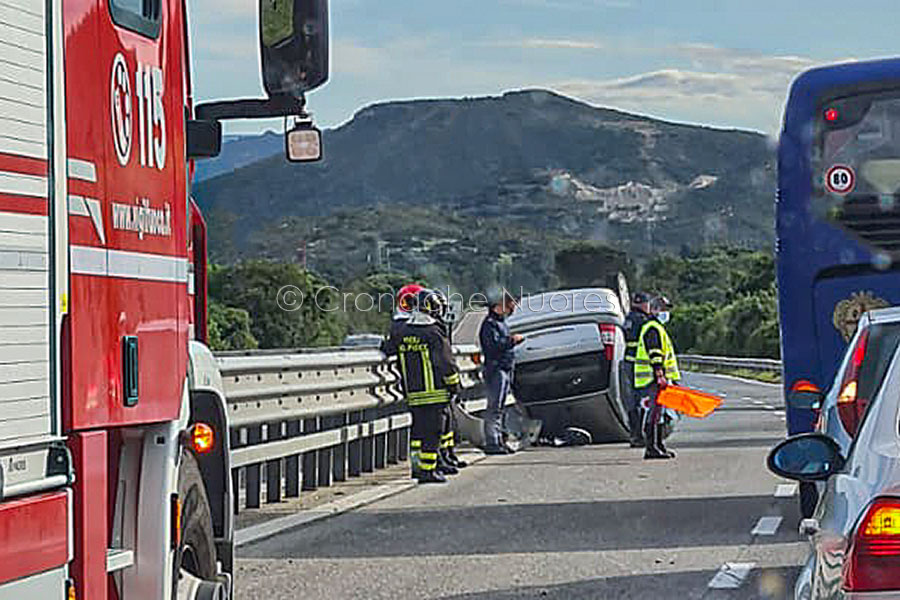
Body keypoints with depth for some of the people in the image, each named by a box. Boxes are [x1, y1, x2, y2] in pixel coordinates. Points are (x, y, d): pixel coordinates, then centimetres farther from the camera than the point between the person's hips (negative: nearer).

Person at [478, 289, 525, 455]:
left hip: (505, 369, 10)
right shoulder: (489, 324, -11)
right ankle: (491, 443, -11)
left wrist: (516, 340, 11)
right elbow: (495, 344, -24)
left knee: (499, 407, 13)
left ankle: (498, 441, 17)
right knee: (494, 407, -10)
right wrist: (512, 340, -18)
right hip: (496, 369, -10)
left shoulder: (501, 323, 20)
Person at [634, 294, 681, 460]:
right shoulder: (653, 329, -10)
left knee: (657, 410, 13)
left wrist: (673, 378, 30)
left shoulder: (658, 328, 24)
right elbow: (654, 355, -20)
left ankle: (658, 445, 19)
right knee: (655, 411, -12)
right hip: (652, 378, -11)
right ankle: (651, 448, -15)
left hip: (658, 379, 11)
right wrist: (660, 376, -26)